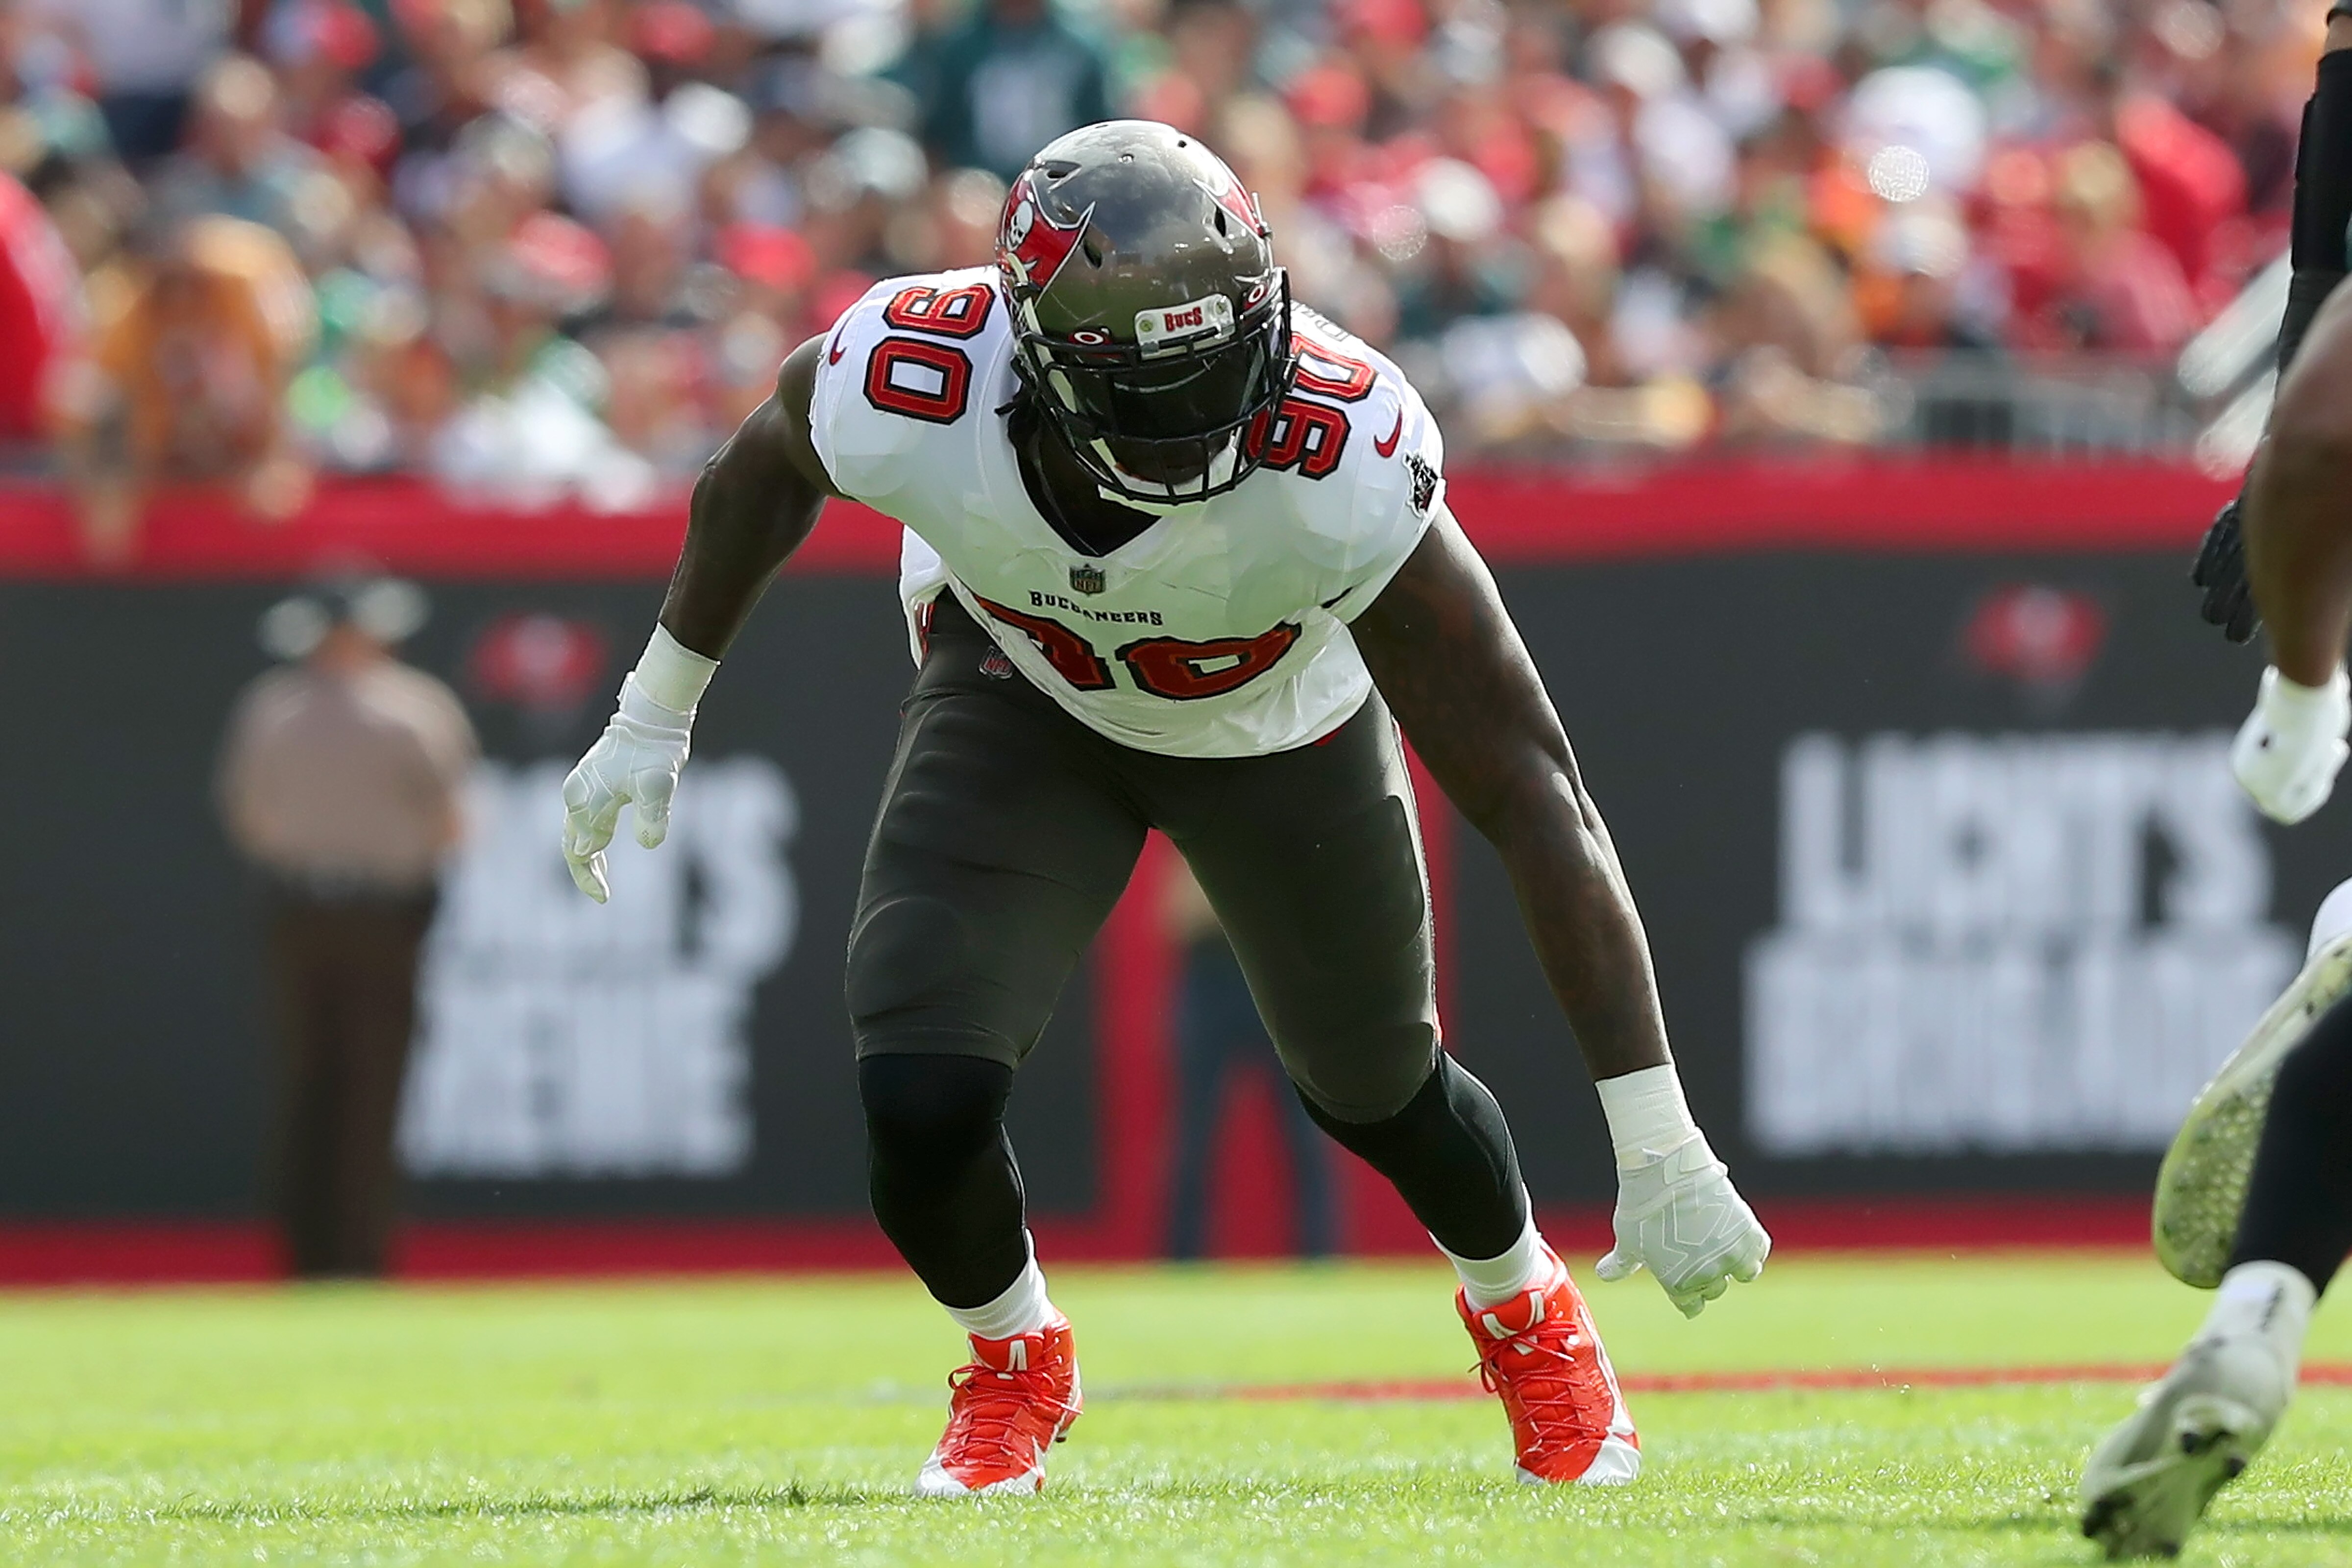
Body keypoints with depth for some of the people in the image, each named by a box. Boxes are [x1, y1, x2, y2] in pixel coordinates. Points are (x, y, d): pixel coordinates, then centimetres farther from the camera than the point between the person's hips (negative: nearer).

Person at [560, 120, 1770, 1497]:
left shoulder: (1341, 466, -44)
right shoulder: (906, 395, -39)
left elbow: (1533, 793, -40)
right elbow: (767, 471, -10)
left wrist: (1661, 1151, -40)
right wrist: (655, 716, 4)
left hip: (1275, 716, 0)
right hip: (1022, 694, 1)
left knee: (1376, 1090, 18)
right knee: (920, 1101, -17)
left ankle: (1527, 1312, 54)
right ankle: (1015, 1361, 18)